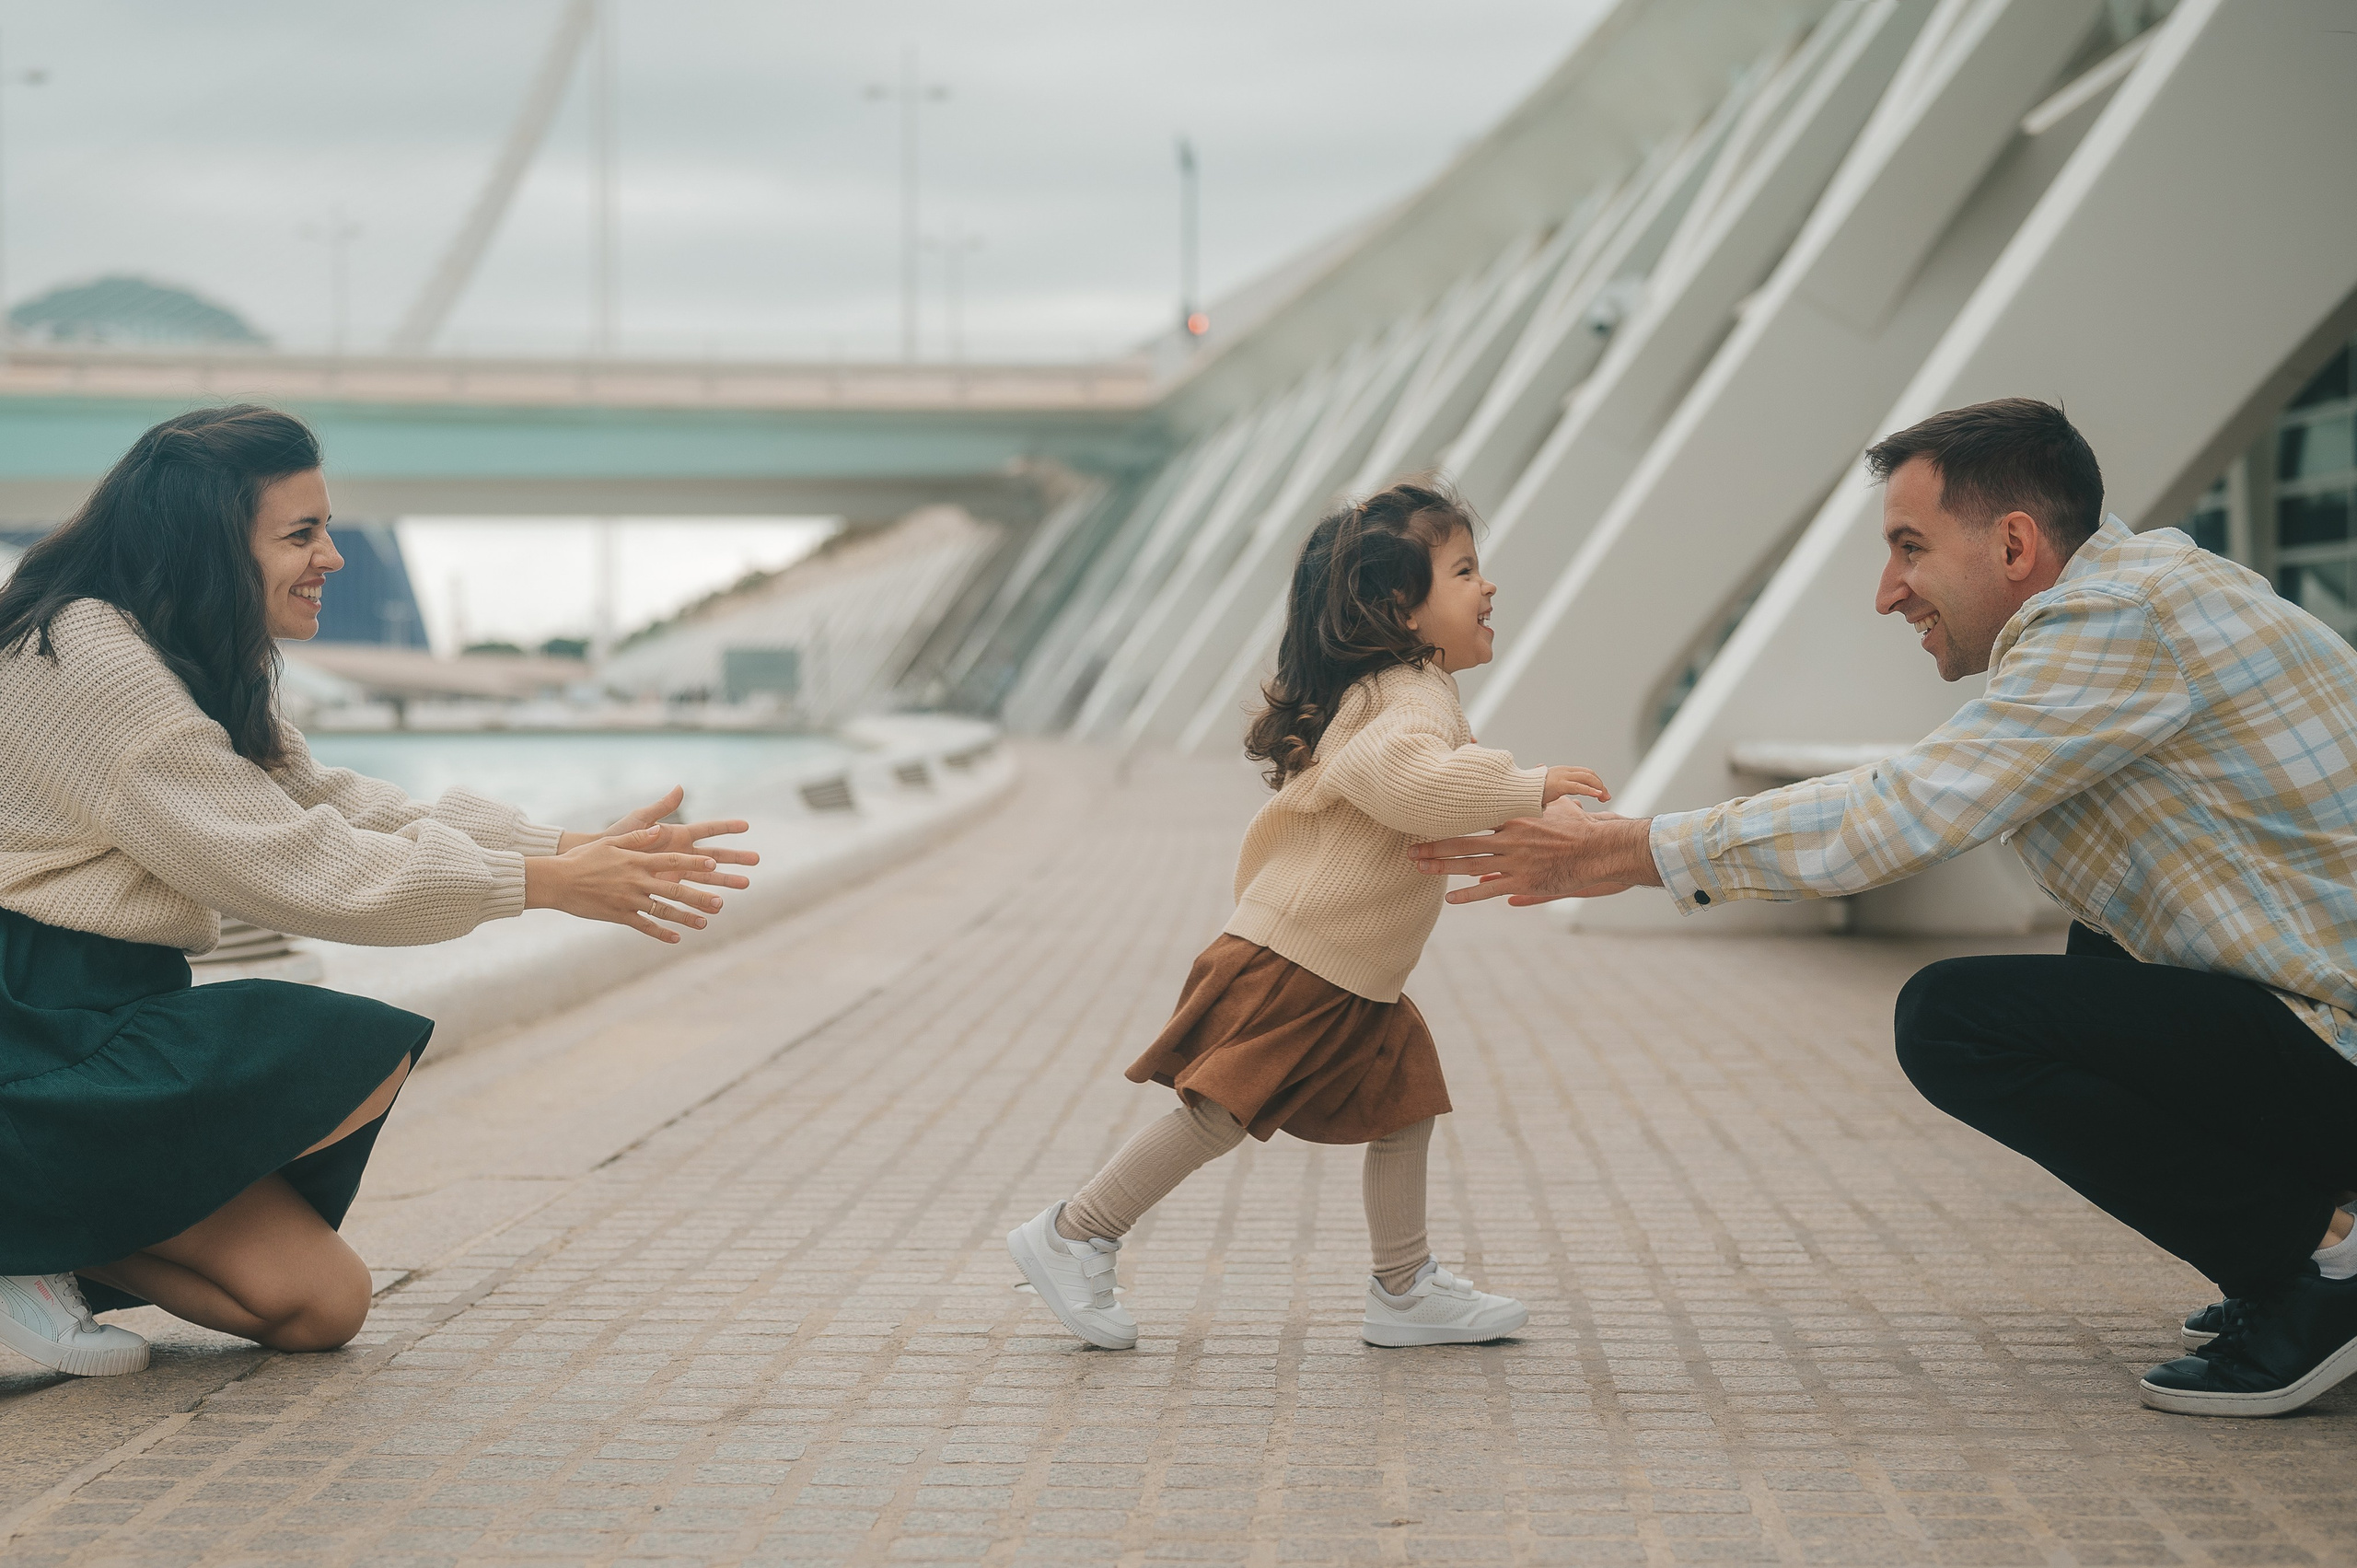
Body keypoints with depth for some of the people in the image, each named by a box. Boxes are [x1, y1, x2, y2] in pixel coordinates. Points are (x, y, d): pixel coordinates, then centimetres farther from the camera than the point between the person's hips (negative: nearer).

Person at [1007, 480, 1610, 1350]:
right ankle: (1074, 1235, 5)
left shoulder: (1398, 695, 15)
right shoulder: (1411, 700, -18)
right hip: (1296, 964, -11)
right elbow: (1407, 778, -41)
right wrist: (1526, 786, -36)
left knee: (1404, 1103, 11)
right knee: (1219, 1113, -6)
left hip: (1353, 984, 11)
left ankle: (1405, 1289, 17)